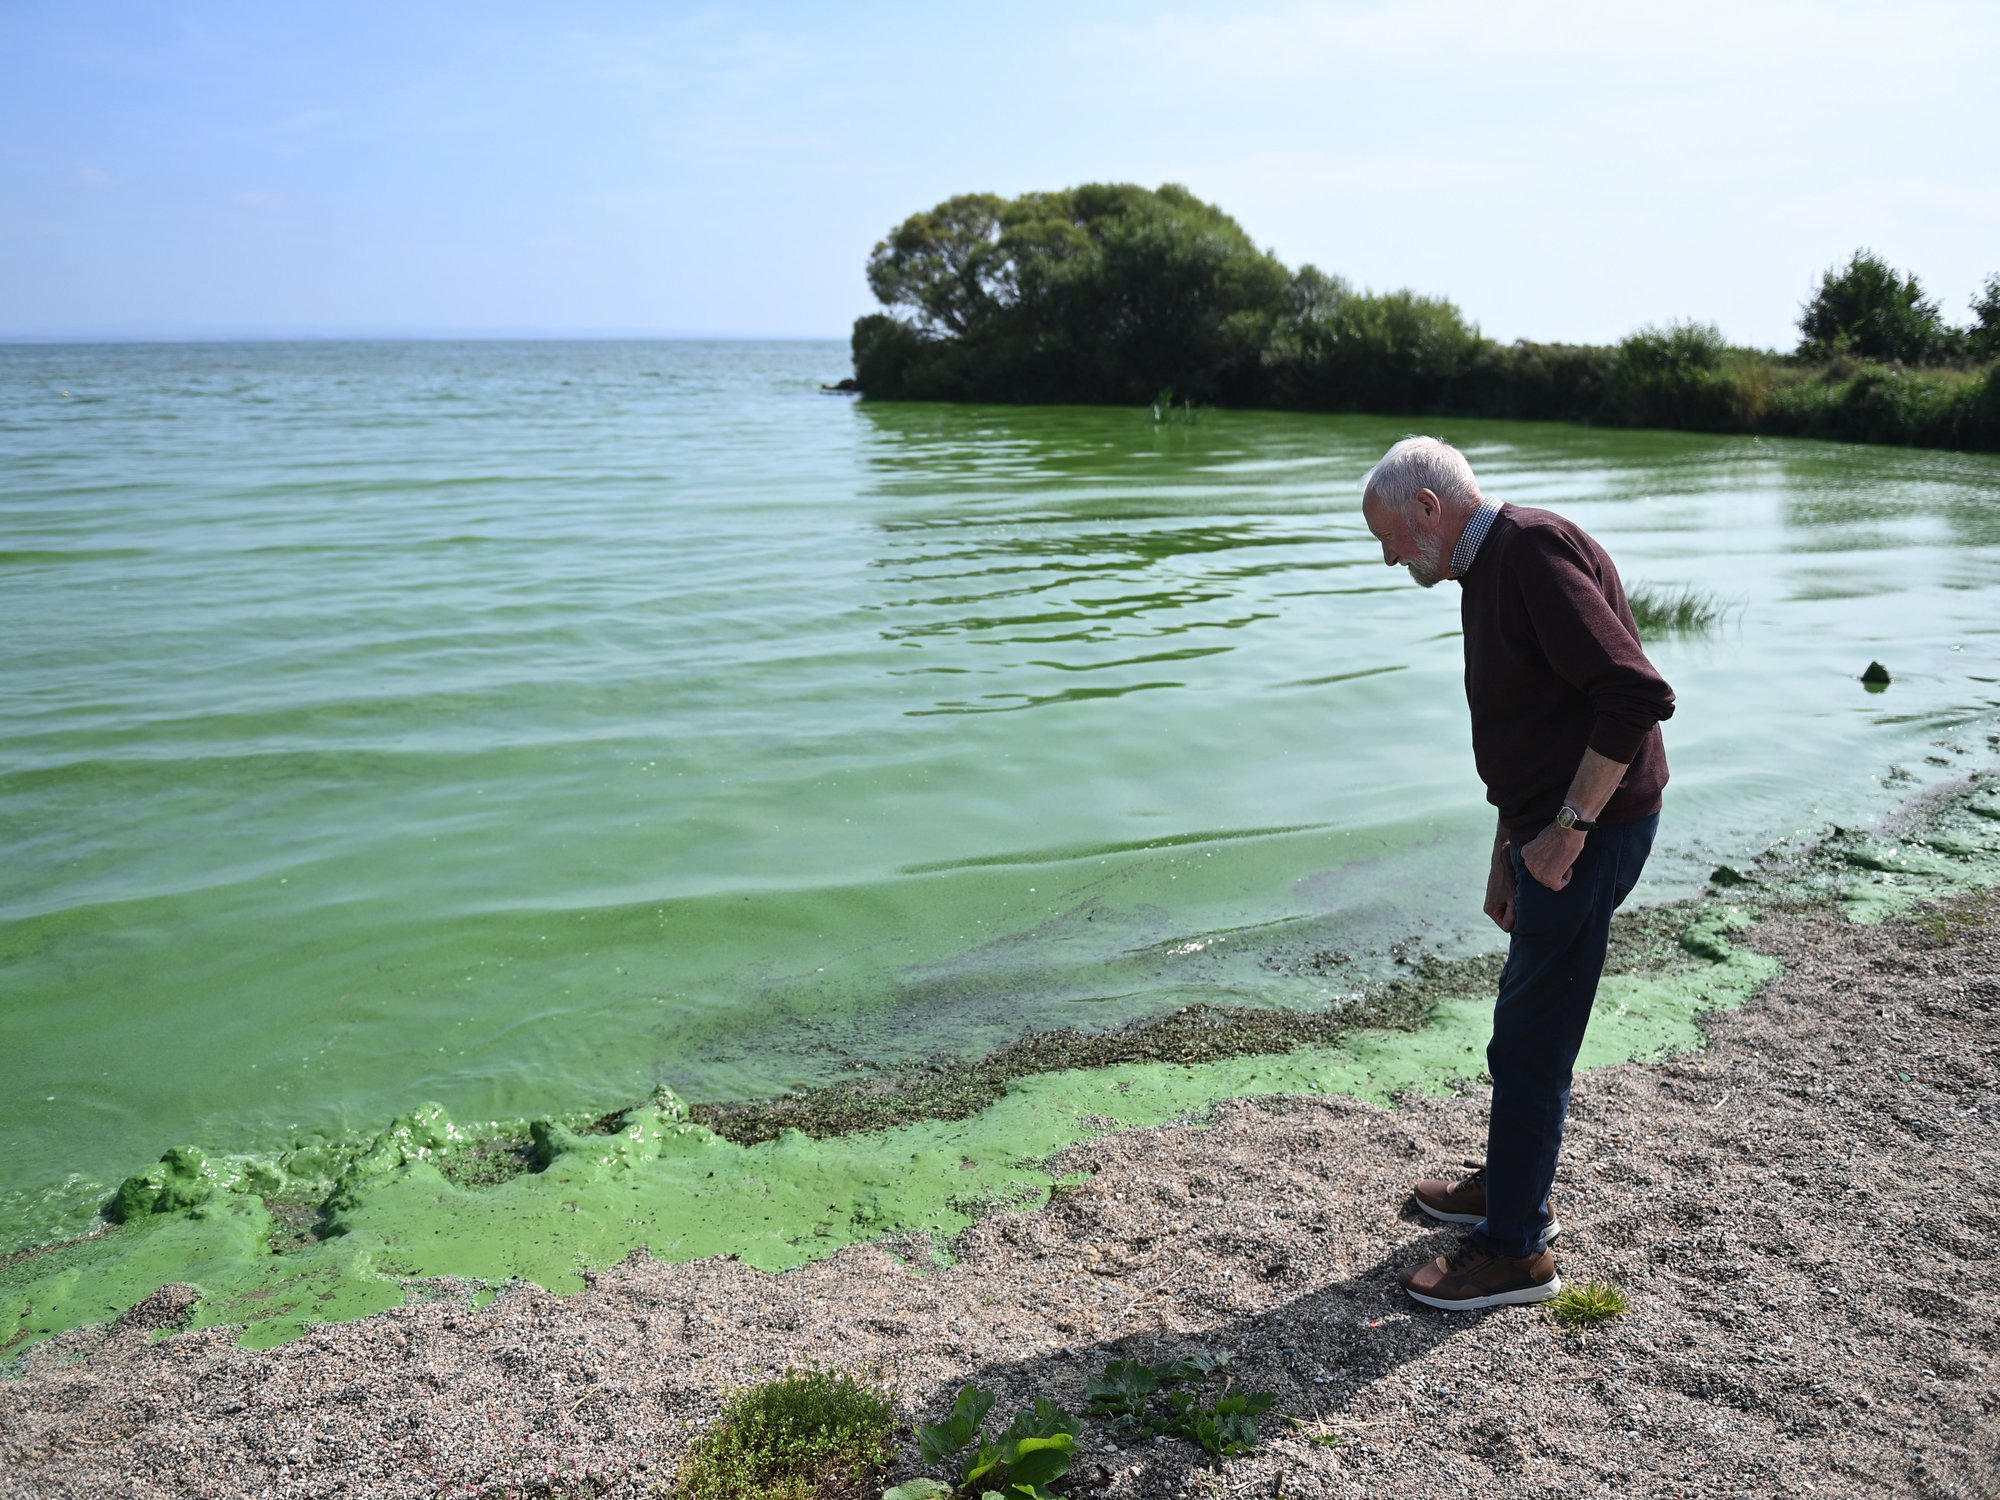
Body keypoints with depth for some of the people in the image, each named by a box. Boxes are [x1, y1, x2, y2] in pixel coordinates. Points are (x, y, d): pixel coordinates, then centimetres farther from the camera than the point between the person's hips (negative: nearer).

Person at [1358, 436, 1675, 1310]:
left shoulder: (1536, 550, -18)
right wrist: (1506, 858, 22)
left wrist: (1567, 828, -23)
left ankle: (1515, 1252, 14)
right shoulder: (1490, 571, 15)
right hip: (1553, 833, 10)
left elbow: (1635, 695, -27)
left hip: (1590, 835, -10)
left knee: (1530, 1046, 0)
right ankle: (1512, 1186, 39)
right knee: (1523, 1029, 22)